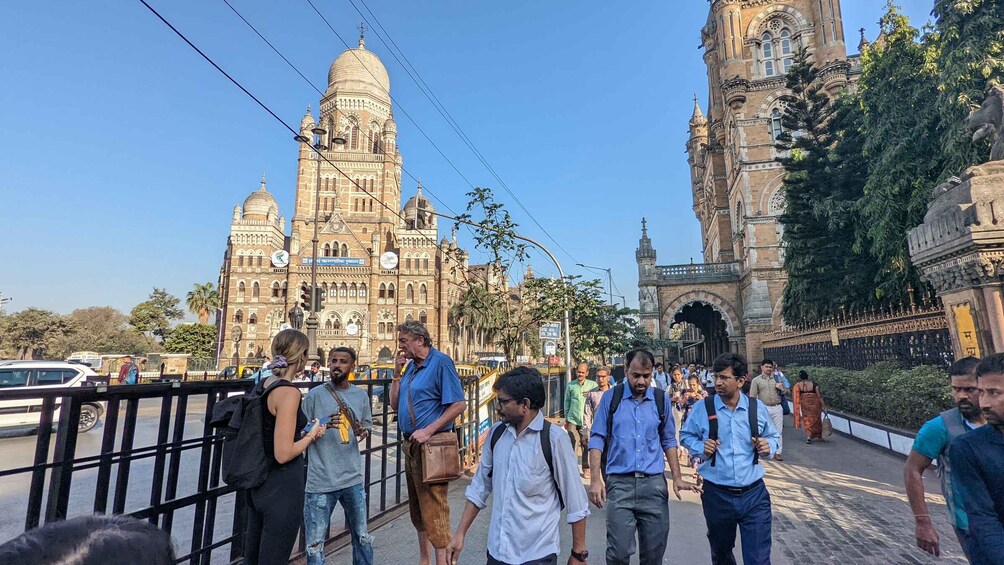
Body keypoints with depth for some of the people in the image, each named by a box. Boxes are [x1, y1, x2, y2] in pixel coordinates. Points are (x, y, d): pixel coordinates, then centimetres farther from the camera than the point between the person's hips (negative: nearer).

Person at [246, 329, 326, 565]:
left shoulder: (262, 384, 3)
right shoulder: (288, 392, -22)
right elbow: (283, 454, -24)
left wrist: (302, 429, 14)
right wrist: (311, 435, -9)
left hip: (259, 483, 9)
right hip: (282, 489, -9)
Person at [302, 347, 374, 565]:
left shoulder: (361, 395, 4)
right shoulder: (315, 394, -6)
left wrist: (363, 431, -8)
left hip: (353, 478, 3)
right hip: (320, 480, -3)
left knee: (362, 536, 18)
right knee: (315, 543, 6)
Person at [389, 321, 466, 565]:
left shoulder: (440, 362, -14)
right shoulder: (410, 365, 10)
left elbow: (459, 404, -18)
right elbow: (395, 403, 13)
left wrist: (429, 430, -20)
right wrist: (397, 373, 2)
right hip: (410, 444, 9)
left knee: (433, 510, -4)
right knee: (417, 507, 19)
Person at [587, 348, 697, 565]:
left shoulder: (661, 399, 5)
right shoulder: (611, 397, -2)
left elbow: (668, 441, 14)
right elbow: (597, 439, -1)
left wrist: (677, 477, 7)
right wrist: (595, 479, -8)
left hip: (655, 483, 3)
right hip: (620, 483, -2)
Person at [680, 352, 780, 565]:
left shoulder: (757, 407, -2)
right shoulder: (702, 408, -7)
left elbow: (773, 436, 13)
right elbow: (686, 436, 6)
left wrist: (768, 447, -9)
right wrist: (700, 447, -14)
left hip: (754, 494, 0)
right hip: (716, 495, 0)